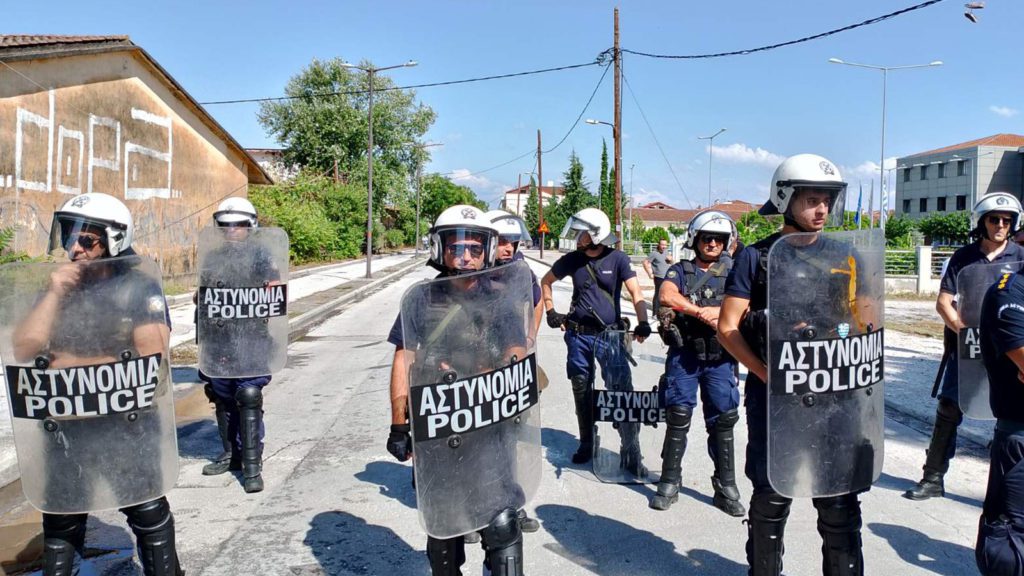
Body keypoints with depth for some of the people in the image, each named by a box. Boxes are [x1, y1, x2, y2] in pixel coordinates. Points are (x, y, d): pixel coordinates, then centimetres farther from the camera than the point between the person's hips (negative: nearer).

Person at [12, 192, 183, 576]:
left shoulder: (140, 288, -11)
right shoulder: (59, 287, 5)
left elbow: (152, 361, -20)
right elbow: (23, 350, -5)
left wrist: (77, 364, -15)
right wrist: (54, 294, -14)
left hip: (128, 428, -5)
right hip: (67, 428, 5)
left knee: (149, 517, 10)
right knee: (60, 523, 20)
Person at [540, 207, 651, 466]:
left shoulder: (617, 259, -6)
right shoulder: (572, 260, 3)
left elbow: (635, 293, -12)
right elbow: (545, 282, 18)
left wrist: (642, 322, -26)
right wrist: (551, 311, 12)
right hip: (579, 335, 3)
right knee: (581, 391, 10)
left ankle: (631, 449, 5)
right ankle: (587, 444, 25)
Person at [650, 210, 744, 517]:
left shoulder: (733, 272, 10)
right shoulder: (680, 270, 7)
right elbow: (667, 296, -13)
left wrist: (721, 312, -20)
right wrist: (702, 312, -20)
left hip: (720, 357, 1)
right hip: (684, 355, -1)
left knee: (723, 420, 3)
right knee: (678, 418, 1)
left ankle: (726, 488, 14)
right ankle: (669, 484, 13)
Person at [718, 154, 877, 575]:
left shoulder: (842, 255, 7)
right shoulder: (755, 257, 1)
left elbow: (867, 320, 6)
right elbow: (727, 328, -4)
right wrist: (770, 376, -13)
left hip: (833, 398, 2)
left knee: (840, 503, 5)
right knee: (771, 498, 10)